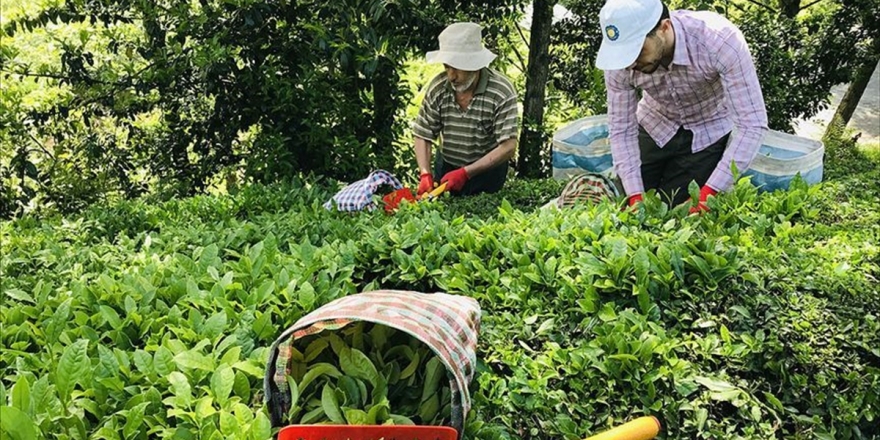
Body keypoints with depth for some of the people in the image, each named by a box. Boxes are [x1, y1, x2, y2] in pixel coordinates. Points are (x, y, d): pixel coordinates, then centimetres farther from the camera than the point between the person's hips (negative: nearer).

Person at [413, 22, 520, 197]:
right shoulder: (437, 87, -13)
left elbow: (508, 147, -25)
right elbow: (423, 135, -8)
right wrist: (425, 174, -24)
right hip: (446, 166, 3)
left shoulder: (502, 92, -23)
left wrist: (466, 173, -31)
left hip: (487, 169, -3)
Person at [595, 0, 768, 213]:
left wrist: (709, 193, -38)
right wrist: (634, 196, -24)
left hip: (706, 133, -2)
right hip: (654, 127, 2)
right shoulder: (620, 58, -27)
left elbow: (752, 124, -33)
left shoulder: (721, 41, -35)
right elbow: (621, 129, -16)